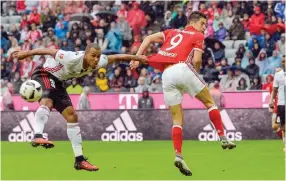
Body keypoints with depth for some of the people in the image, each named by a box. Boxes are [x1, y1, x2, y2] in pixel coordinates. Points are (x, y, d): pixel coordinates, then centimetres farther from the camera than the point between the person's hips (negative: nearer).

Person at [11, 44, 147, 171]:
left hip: (57, 81, 8)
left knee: (71, 116, 8)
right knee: (47, 102, -39)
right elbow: (50, 51, -30)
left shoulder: (98, 63, -12)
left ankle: (79, 159, 14)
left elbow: (117, 57, 0)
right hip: (43, 74, -8)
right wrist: (26, 53, -31)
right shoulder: (72, 59, -33)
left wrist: (138, 58, 7)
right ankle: (38, 136, -59)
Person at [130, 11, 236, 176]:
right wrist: (196, 74, 17)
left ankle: (178, 155, -5)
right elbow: (197, 60, -1)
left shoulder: (172, 32, 28)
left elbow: (148, 39, 17)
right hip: (182, 68, -4)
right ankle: (223, 138, 8)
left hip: (166, 74, 4)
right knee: (210, 102, 14)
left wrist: (137, 58, 14)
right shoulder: (198, 36, 14)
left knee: (177, 119, 9)